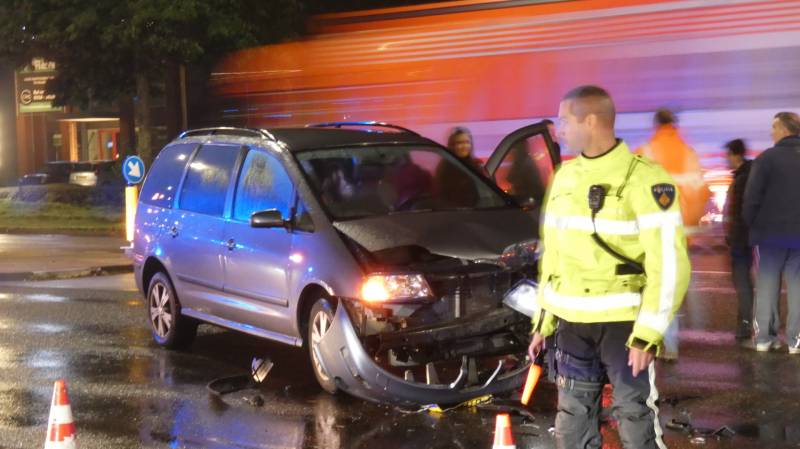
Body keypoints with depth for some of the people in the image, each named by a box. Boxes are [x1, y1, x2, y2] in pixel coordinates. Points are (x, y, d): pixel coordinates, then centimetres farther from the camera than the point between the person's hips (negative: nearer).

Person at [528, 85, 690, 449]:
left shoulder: (643, 179, -12)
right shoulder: (565, 176, 9)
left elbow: (669, 264, -15)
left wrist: (648, 333, -18)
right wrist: (542, 321, 14)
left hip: (624, 324, -6)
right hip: (571, 324, 6)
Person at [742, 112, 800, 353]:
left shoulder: (767, 158, -7)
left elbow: (752, 197, -9)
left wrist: (750, 224, 4)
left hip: (770, 231, -2)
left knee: (766, 283, 5)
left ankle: (764, 336, 4)